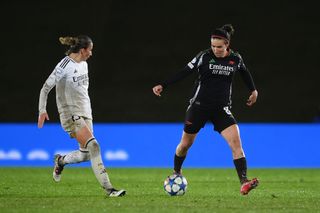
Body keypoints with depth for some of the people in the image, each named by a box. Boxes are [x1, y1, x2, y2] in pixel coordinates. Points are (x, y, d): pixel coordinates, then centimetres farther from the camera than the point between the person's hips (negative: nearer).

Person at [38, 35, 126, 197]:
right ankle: (108, 188, -23)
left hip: (85, 113, 8)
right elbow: (46, 88, -9)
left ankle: (61, 160, 35)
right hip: (70, 114, -8)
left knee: (86, 154, 4)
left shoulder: (83, 64, 12)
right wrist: (42, 110, -13)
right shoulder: (65, 65, -12)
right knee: (93, 146, -21)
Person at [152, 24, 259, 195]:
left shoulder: (235, 59, -1)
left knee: (236, 141, -19)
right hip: (199, 106, -1)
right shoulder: (204, 56, -9)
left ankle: (244, 183, -25)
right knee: (185, 144, 11)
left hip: (222, 109, 1)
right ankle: (176, 173, 39)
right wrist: (163, 85, -17)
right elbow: (184, 72, -10)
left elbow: (244, 72, 21)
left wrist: (253, 90, 28)